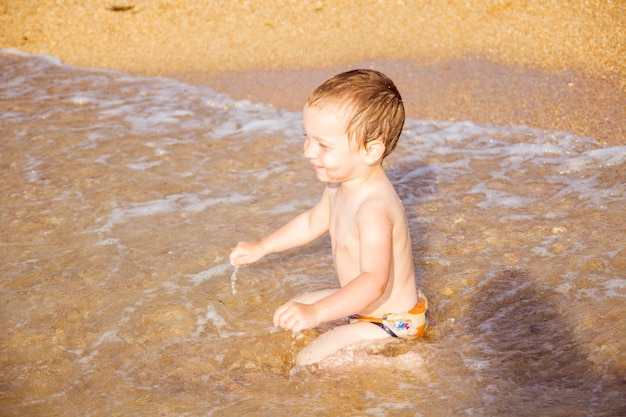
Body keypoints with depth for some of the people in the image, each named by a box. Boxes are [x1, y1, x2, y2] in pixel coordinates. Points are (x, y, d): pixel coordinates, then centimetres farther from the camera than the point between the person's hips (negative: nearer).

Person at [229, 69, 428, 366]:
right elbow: (314, 221, 17)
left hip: (392, 322, -10)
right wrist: (261, 248, 24)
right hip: (364, 305, 10)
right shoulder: (340, 184, -3)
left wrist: (317, 312, -52)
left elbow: (374, 281, -43)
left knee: (307, 361, -18)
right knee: (296, 307, 23)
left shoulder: (374, 208, -35)